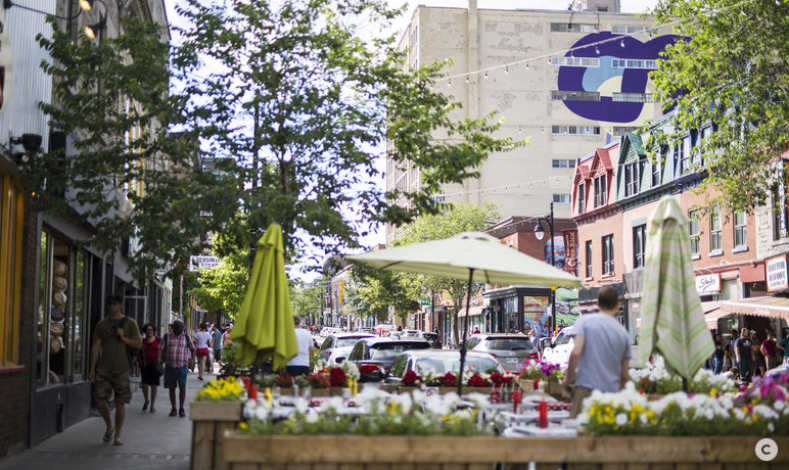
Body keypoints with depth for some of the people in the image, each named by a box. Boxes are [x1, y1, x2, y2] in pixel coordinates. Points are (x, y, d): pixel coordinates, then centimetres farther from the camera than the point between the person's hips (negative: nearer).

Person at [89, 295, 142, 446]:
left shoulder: (129, 323, 5)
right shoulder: (102, 325, 9)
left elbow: (138, 344, 1)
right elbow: (96, 346, 8)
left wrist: (123, 337, -12)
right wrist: (92, 368, 3)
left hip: (122, 369, -2)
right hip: (103, 369, 2)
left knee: (120, 403, -1)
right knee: (100, 401, -3)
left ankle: (117, 435, 10)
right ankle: (109, 427, 24)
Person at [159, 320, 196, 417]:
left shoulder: (186, 337, 7)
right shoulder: (167, 338, 7)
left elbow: (192, 349, 16)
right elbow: (161, 349, 4)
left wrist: (193, 359, 3)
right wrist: (159, 358, -13)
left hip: (182, 366, -1)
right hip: (169, 366, 1)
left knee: (182, 386, -12)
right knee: (171, 388, 7)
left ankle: (181, 408, 0)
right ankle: (173, 409, 17)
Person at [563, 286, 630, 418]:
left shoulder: (585, 320, 2)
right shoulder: (623, 333, 14)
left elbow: (576, 352, -12)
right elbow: (624, 376, 15)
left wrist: (568, 379, 1)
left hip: (586, 388, -4)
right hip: (612, 391, 4)